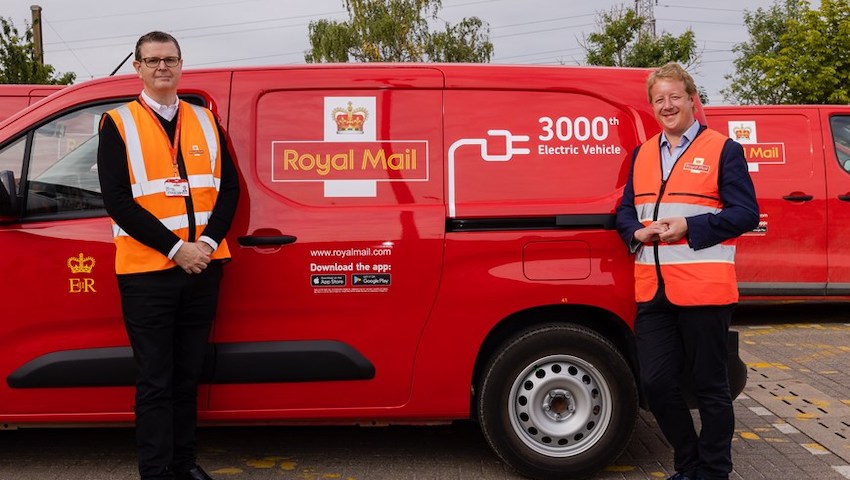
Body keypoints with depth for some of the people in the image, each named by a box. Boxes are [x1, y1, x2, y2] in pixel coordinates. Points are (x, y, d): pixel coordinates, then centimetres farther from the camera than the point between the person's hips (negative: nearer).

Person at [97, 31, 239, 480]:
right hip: (147, 272, -3)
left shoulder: (205, 121, 11)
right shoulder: (117, 123, 0)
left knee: (187, 375, 14)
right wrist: (176, 249, -15)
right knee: (155, 382, 1)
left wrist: (207, 243, -8)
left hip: (203, 269, 4)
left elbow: (229, 187, 7)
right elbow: (117, 200, -9)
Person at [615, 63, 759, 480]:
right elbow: (625, 211, 17)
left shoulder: (723, 149, 0)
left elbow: (746, 213, -6)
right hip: (652, 289, 5)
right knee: (656, 382, 6)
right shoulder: (642, 154, 16)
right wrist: (638, 233, -5)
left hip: (703, 288, -5)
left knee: (710, 385, 5)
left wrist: (689, 227, -17)